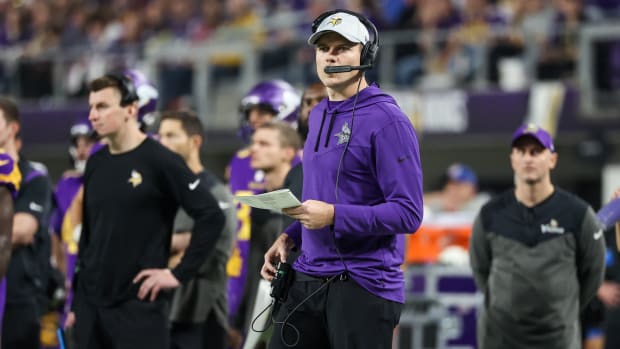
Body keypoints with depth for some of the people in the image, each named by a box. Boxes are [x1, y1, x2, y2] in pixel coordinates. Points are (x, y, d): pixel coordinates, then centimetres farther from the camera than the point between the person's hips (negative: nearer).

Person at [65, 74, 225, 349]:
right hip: (90, 305, 6)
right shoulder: (95, 164, 11)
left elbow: (211, 216, -12)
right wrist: (76, 301, 16)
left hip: (138, 305, -6)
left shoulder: (159, 161, -8)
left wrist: (179, 273, -13)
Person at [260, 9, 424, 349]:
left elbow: (407, 214, -17)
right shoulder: (319, 116, 14)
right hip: (307, 280, 8)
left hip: (364, 282, -8)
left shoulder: (387, 121, -12)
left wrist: (333, 215, -25)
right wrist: (289, 237, 11)